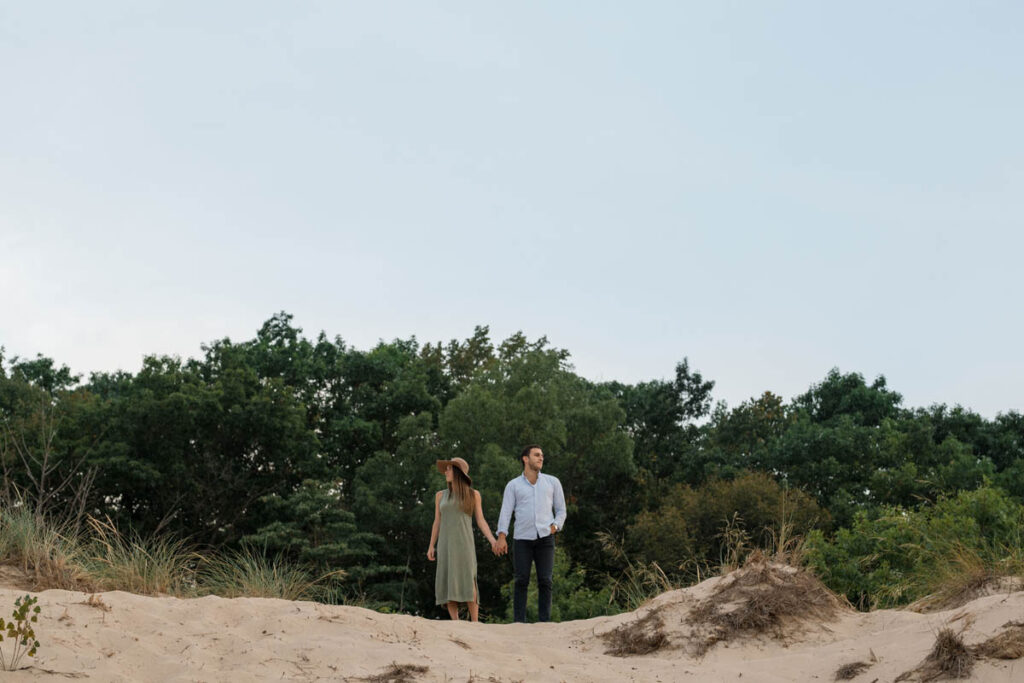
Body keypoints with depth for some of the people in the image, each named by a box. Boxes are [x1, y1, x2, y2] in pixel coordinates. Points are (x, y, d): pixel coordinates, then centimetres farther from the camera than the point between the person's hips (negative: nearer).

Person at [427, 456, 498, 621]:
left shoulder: (473, 494, 5)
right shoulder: (441, 495, 11)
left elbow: (481, 521, 3)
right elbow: (437, 522, 13)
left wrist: (493, 541, -10)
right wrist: (431, 547, 4)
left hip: (465, 544, -2)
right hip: (446, 545, 3)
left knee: (468, 584, -14)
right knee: (448, 584, -6)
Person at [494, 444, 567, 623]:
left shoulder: (552, 482, 12)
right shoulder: (513, 485, 9)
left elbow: (561, 511, 15)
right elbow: (505, 512, 1)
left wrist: (554, 527, -4)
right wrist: (501, 537, -13)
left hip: (545, 539, 1)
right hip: (522, 539, -1)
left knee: (545, 581, -4)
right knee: (521, 581, -5)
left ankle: (544, 622, -1)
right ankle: (519, 623, -2)